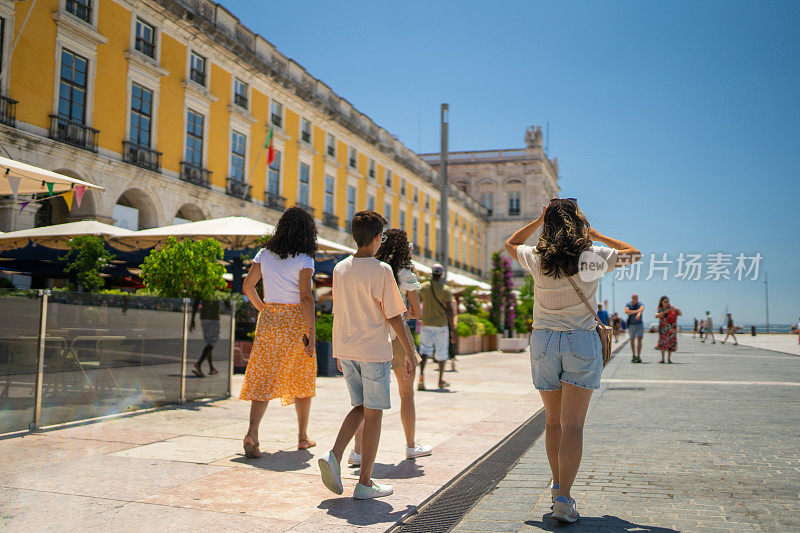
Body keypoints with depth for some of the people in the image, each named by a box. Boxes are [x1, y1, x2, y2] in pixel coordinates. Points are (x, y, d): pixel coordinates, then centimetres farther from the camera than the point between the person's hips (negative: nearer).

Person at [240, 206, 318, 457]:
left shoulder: (265, 254, 4)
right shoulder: (304, 260, -10)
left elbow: (247, 285, 7)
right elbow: (306, 297, -18)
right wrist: (312, 333, -17)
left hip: (268, 319, 3)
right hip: (296, 321, -3)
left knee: (263, 379, 2)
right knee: (302, 380, 12)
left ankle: (251, 433, -16)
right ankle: (303, 437, 23)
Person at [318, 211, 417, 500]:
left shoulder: (340, 269, 6)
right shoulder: (381, 270, -12)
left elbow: (338, 313, 12)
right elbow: (394, 316, -11)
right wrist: (410, 353, -3)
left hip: (345, 349, 6)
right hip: (374, 350, -6)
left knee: (360, 407, 18)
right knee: (373, 413, 3)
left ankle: (334, 455, -2)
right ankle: (365, 483, 8)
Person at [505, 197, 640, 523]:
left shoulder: (537, 258, -4)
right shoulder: (595, 256, -6)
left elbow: (510, 244, 19)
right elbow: (634, 254, 14)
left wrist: (539, 220, 12)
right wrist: (596, 235, 16)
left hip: (543, 341, 2)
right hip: (582, 341, -2)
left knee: (553, 420, 15)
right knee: (573, 424, -2)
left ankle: (558, 486, 30)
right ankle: (563, 499, -8)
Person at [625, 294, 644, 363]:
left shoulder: (640, 304, -9)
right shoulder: (629, 304, -4)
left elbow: (642, 308, -33)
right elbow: (626, 311, -22)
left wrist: (639, 314, -55)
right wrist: (636, 311, -28)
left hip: (639, 324, -2)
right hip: (631, 325, 2)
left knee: (639, 339, -14)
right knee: (632, 340, 10)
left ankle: (638, 356, -16)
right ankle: (634, 356, 24)